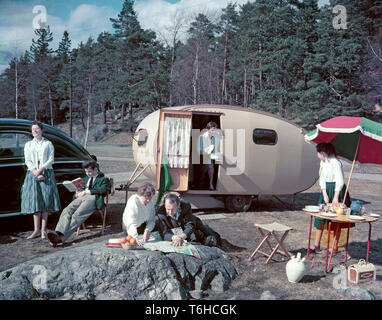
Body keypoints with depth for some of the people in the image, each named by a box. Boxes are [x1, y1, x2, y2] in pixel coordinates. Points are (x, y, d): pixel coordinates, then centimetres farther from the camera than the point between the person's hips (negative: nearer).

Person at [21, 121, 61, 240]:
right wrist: (35, 173, -11)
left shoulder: (48, 144, 9)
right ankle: (36, 230, 3)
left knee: (45, 202, -4)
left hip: (47, 174, -2)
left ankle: (43, 230, -1)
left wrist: (41, 169, -15)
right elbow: (27, 161, 5)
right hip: (32, 174, 2)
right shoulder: (28, 145, 15)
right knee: (35, 202, -1)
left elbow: (51, 160, 0)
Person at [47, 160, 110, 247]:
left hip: (93, 198, -6)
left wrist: (86, 192, -7)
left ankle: (61, 238, -42)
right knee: (66, 211, -25)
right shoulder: (85, 179, 38)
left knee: (77, 215, -30)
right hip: (80, 198, 6)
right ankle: (58, 233, -44)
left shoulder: (104, 179, 18)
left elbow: (103, 190, -2)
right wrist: (77, 193, 5)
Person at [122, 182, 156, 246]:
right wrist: (136, 239, -52)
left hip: (143, 226, 4)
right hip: (130, 228, -4)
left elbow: (151, 220, -14)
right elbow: (131, 224, -42)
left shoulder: (150, 202, -15)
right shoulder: (133, 201, -33)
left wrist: (147, 230, -34)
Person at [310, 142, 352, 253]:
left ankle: (335, 246, 13)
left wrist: (335, 198, -20)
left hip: (336, 191, -8)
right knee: (320, 216, 5)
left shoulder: (335, 162, -17)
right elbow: (322, 179, 5)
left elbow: (340, 181, -18)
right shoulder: (322, 162, 8)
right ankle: (316, 245, 11)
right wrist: (325, 195, -6)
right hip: (326, 191, 8)